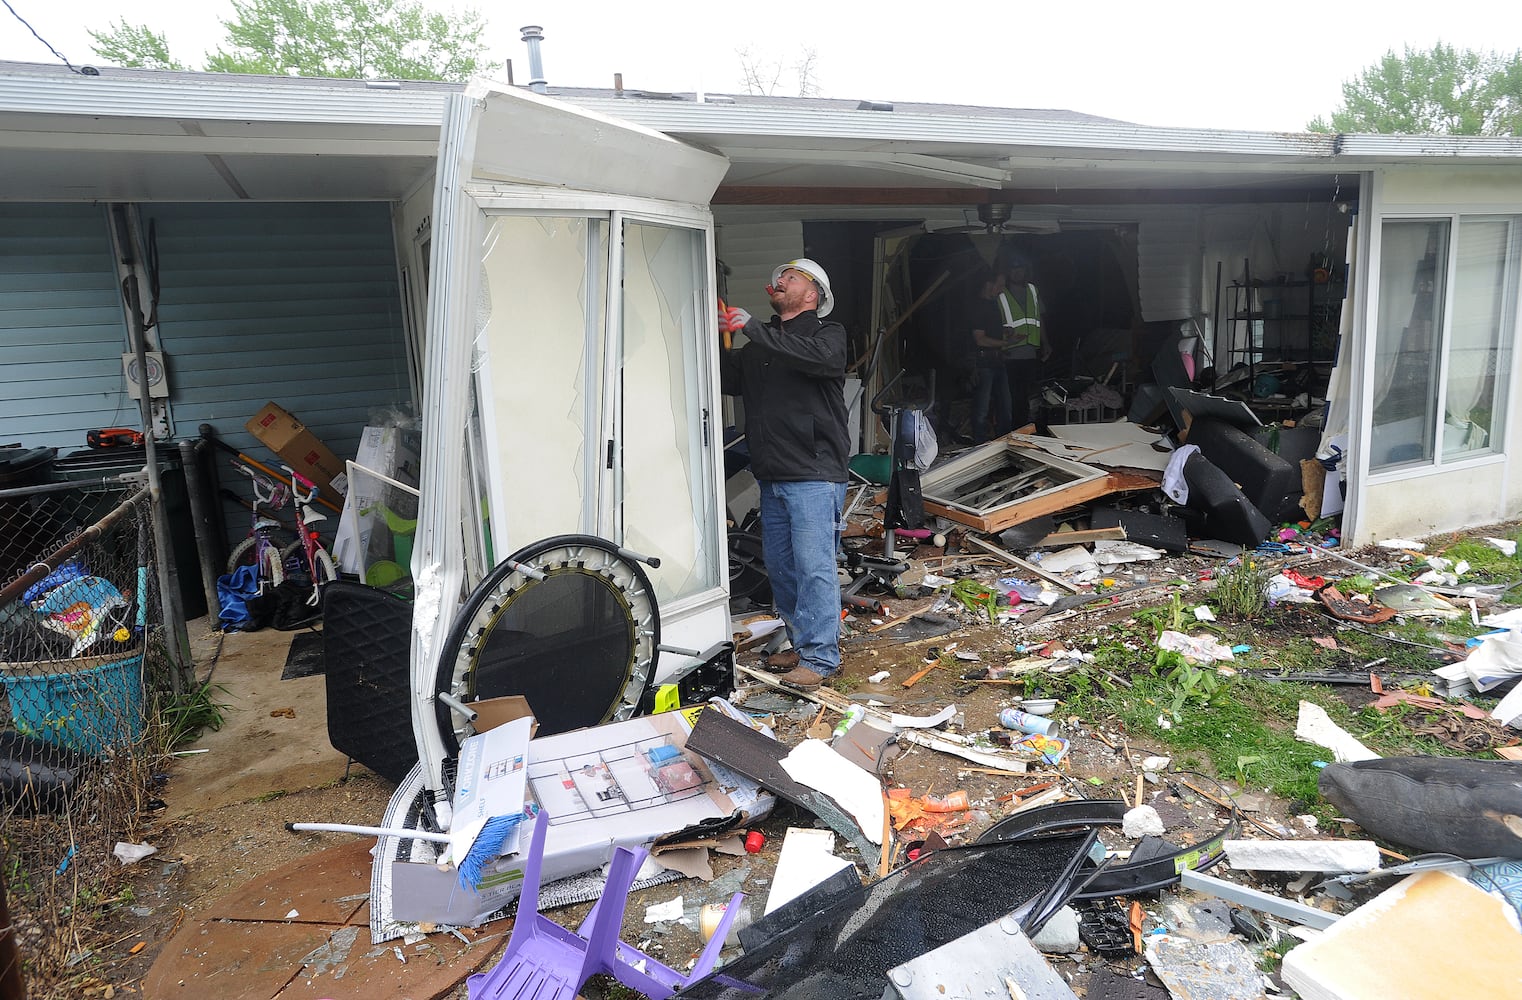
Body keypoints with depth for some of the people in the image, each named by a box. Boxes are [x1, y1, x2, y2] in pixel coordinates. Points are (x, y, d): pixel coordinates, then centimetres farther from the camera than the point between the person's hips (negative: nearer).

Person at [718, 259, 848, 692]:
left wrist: (750, 328, -23)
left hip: (814, 476, -7)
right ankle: (802, 643, 25)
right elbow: (727, 379, 16)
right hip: (772, 476, 7)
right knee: (779, 563, 12)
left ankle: (819, 657, -3)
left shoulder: (828, 333, 0)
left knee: (813, 564, -9)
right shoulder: (760, 345, 20)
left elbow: (818, 357, -23)